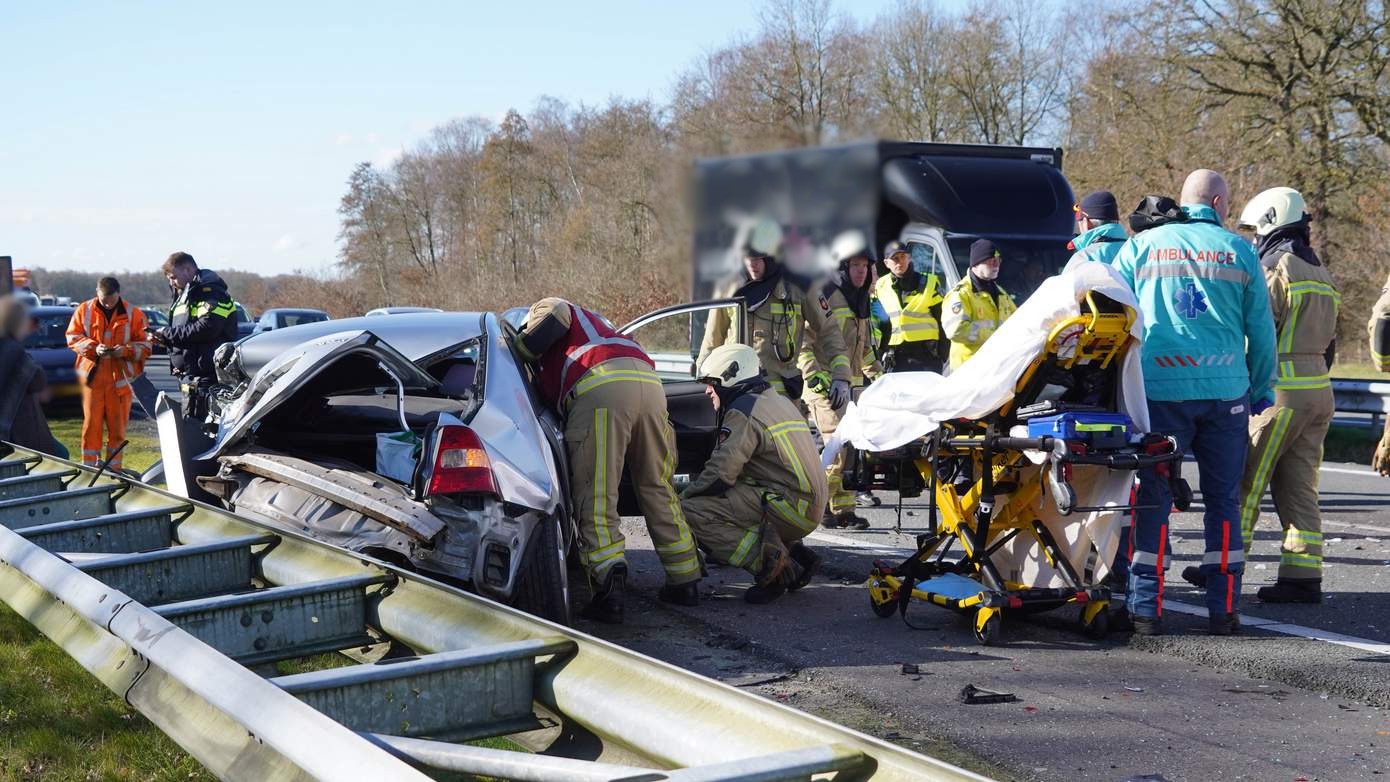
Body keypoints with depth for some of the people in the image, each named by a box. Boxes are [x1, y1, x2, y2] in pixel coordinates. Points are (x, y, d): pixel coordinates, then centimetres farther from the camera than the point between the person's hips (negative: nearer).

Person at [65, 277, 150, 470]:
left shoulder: (133, 314, 2)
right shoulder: (84, 310, 4)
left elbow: (144, 345, 3)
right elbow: (72, 337, 5)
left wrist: (126, 350, -16)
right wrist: (93, 348, -12)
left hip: (120, 377, 0)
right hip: (93, 374, 0)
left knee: (118, 424, 3)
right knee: (91, 422, 0)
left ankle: (113, 466, 12)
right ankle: (89, 465, 6)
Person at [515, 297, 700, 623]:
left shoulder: (544, 307, 26)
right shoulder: (591, 321, 46)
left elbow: (555, 319, 2)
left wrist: (520, 351, 14)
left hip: (601, 386, -7)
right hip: (649, 381, 7)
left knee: (595, 497, -8)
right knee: (657, 488, 16)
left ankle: (610, 583, -26)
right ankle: (685, 581, 17)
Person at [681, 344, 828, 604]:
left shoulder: (743, 411, -9)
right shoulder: (780, 402, 21)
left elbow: (720, 474, -17)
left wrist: (683, 496, 1)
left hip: (788, 507, -10)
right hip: (810, 509, 10)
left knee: (693, 511, -15)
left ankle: (769, 562, -20)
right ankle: (793, 553, 9)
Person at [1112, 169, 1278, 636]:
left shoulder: (1141, 246, 6)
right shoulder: (1239, 252, 6)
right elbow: (1261, 330, 8)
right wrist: (1263, 391, 18)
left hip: (1159, 390, 0)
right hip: (1226, 391, 0)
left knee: (1152, 498, 3)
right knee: (1224, 500, 8)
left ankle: (1146, 608, 0)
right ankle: (1223, 608, 9)